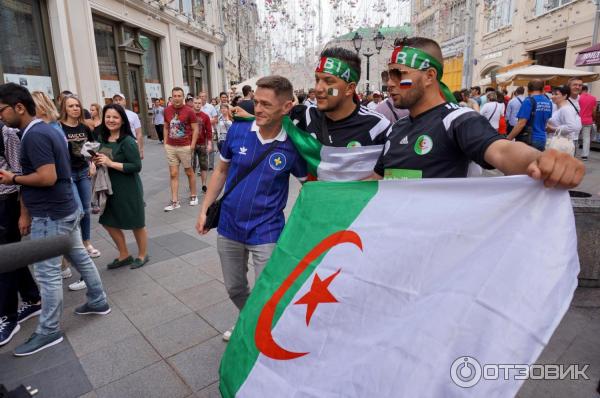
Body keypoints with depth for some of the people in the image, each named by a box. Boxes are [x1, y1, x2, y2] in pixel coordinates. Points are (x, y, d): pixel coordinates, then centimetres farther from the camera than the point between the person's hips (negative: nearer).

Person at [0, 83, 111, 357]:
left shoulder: (34, 135, -19)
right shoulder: (46, 129, 11)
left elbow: (47, 177, -27)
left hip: (50, 215, -10)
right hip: (65, 209, 10)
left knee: (47, 273, 0)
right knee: (80, 256, 18)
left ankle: (49, 331, 13)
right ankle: (98, 301, 32)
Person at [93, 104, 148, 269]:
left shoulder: (127, 141, -18)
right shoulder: (103, 139, 5)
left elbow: (137, 166, -23)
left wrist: (111, 163, -24)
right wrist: (98, 162, -3)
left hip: (128, 189, -8)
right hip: (110, 188, 8)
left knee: (136, 224, 7)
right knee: (109, 222, 15)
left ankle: (143, 255, 29)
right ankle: (124, 255, 33)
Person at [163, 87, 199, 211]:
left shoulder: (189, 111, -8)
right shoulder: (167, 110, 4)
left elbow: (195, 129, -7)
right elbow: (166, 128, 14)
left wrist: (192, 146, -13)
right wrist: (165, 143, 7)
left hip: (185, 147, -4)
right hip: (170, 147, 4)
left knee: (189, 172, 10)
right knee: (173, 174, 5)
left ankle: (193, 196, 27)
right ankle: (175, 201, 10)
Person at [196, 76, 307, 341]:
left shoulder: (292, 145, -15)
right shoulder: (238, 130, -8)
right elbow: (221, 171, 5)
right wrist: (204, 209, 5)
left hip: (266, 232, -3)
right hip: (229, 227, 4)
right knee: (234, 288, 22)